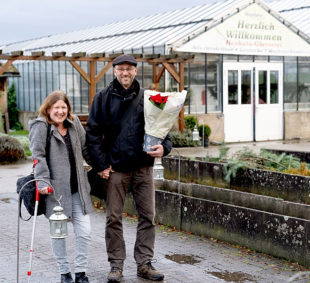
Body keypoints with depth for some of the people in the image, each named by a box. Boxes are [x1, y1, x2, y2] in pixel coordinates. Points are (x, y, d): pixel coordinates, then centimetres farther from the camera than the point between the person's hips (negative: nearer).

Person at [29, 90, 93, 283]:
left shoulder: (74, 123, 11)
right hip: (55, 189, -4)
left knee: (84, 231, 0)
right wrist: (43, 180, -21)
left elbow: (85, 149, 20)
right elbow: (38, 155, -13)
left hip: (77, 188, 4)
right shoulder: (40, 126, -5)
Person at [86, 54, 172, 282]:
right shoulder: (104, 98, 3)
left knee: (147, 216, 4)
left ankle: (145, 263, 15)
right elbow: (93, 133, 1)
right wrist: (101, 165, -6)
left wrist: (164, 147, -9)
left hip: (143, 166, 2)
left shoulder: (147, 97, 7)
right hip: (115, 168, -1)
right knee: (114, 218, 3)